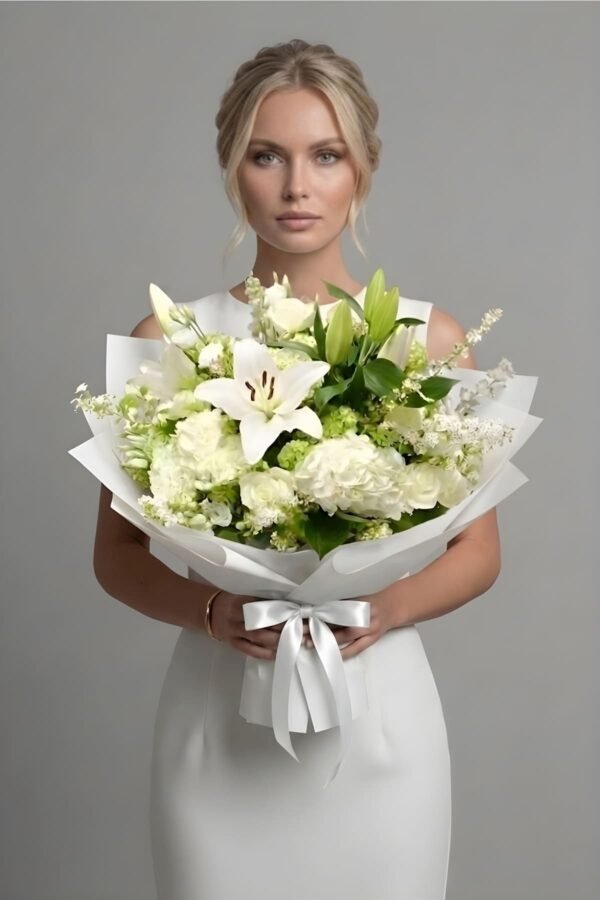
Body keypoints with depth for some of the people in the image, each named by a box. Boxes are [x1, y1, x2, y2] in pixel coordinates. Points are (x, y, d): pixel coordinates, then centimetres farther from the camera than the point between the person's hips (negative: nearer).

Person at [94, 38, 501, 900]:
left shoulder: (431, 338, -2)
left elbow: (478, 550, 4)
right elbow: (118, 553, 3)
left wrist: (390, 606, -15)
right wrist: (207, 608, -16)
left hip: (380, 714, 1)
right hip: (217, 718, 0)